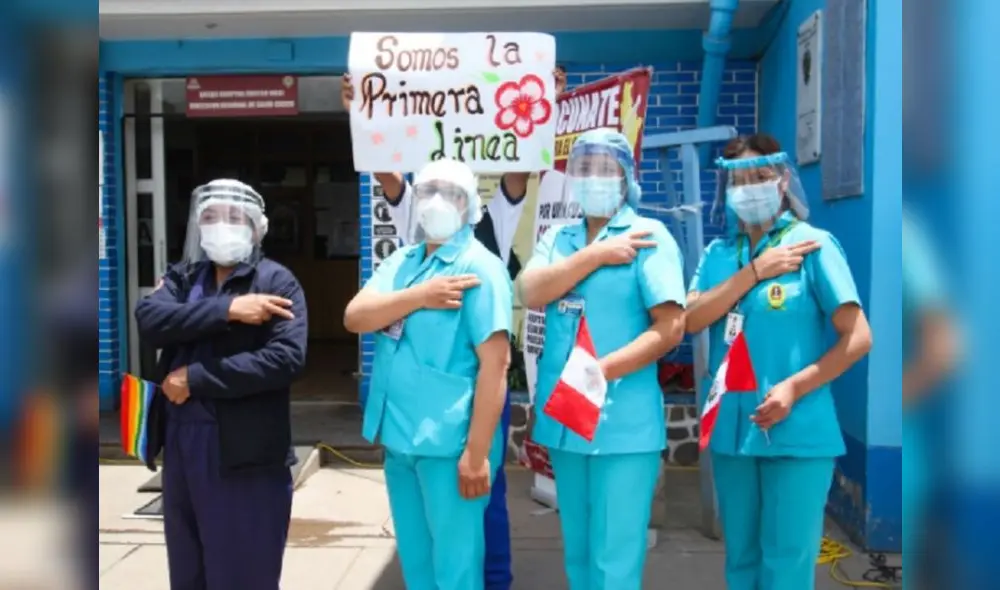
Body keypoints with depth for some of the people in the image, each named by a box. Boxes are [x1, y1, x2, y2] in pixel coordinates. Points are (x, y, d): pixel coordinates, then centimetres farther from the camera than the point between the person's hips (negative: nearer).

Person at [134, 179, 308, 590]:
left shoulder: (276, 282, -5)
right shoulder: (182, 277, 11)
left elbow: (286, 358, -19)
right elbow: (149, 319, -9)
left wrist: (194, 379, -16)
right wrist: (226, 309, -20)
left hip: (247, 452, -6)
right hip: (182, 446, 6)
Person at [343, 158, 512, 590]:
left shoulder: (478, 267, -11)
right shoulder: (401, 261, 10)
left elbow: (494, 363, -17)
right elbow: (354, 317, -2)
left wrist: (477, 451, -21)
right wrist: (420, 296, -16)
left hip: (448, 441, -7)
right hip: (399, 435, 7)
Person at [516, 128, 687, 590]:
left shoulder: (649, 236, -4)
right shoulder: (557, 237, 12)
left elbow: (671, 326, -13)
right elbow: (530, 292, -6)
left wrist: (601, 370, -20)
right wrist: (597, 255, -13)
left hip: (624, 424, -5)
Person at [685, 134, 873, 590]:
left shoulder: (813, 245, -5)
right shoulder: (718, 253, 9)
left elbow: (858, 337, -8)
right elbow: (691, 320, -6)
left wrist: (794, 387, -17)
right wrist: (755, 271, -12)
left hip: (797, 432, -5)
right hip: (731, 429, 5)